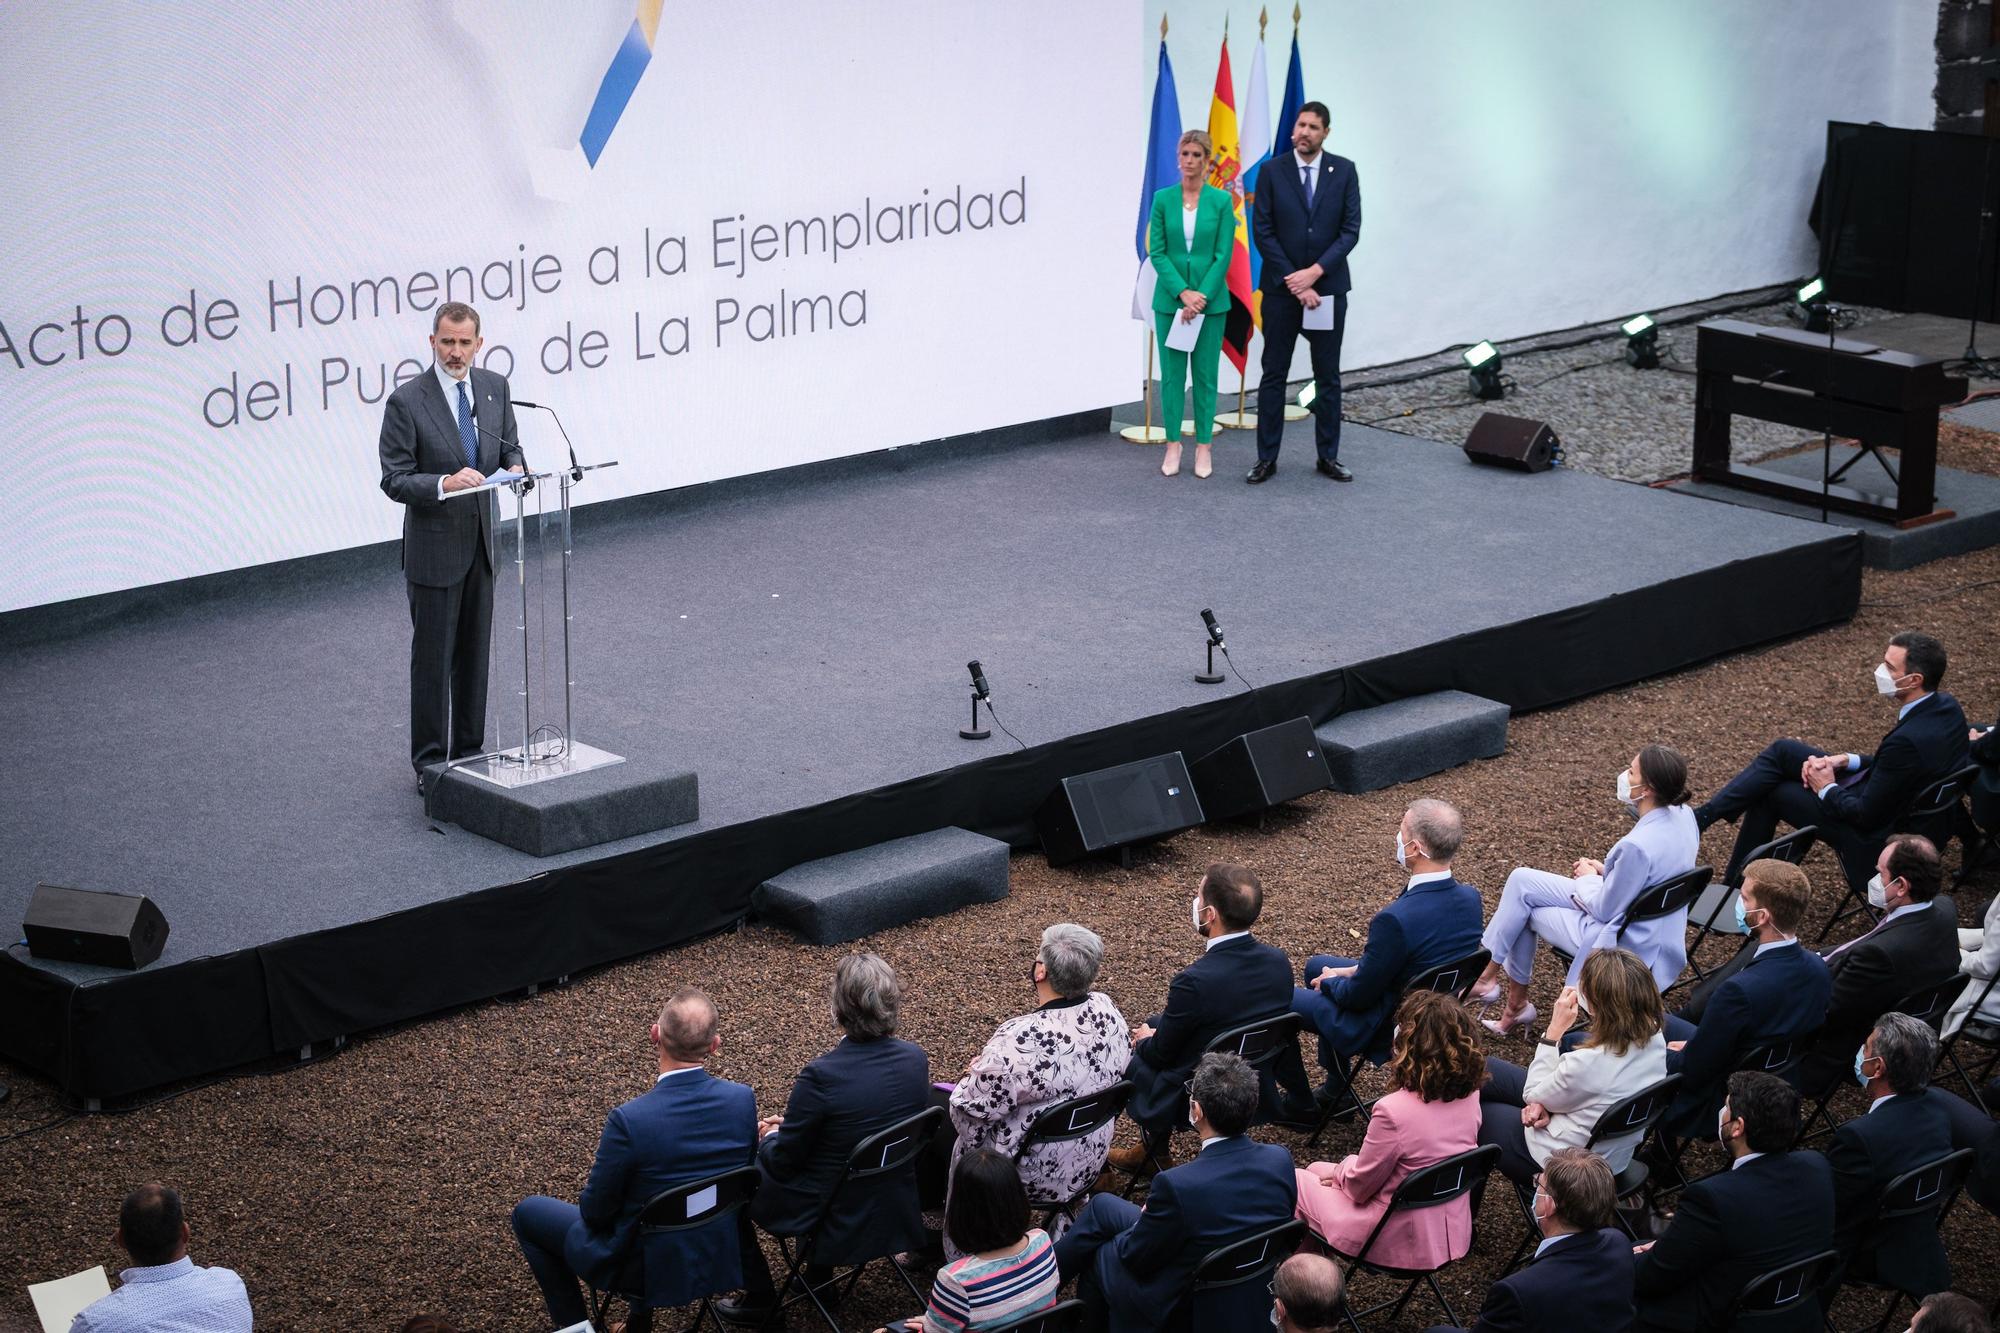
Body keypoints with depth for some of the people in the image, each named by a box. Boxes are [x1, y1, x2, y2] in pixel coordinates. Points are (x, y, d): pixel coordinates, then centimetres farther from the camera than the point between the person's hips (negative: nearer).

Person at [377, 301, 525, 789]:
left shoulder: (495, 388, 1)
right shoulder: (407, 402, -14)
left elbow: (509, 446, 13)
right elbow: (394, 480, -15)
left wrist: (514, 466, -11)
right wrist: (444, 484, -31)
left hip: (482, 541, 5)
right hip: (434, 546, -5)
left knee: (474, 652, 14)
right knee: (432, 656, 2)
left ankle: (469, 750, 25)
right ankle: (429, 762, 10)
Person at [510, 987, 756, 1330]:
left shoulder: (629, 1120, -31)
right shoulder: (743, 1099, -16)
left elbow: (594, 1212, -17)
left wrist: (598, 1172, 6)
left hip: (650, 1268, -5)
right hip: (724, 1258, 5)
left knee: (528, 1212, 19)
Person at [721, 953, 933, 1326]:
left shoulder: (821, 1076, -30)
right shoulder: (916, 1059, -11)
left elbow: (783, 1163, -18)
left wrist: (770, 1136, 6)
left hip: (835, 1218, -6)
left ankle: (760, 1298, 26)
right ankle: (819, 1275, 38)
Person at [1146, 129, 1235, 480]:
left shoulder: (1221, 201, -3)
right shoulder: (1163, 199, 0)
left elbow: (1223, 255, -5)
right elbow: (1157, 252, -3)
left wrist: (1202, 297, -13)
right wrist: (1183, 293, -13)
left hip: (1210, 300, -1)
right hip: (1170, 299, 1)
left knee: (1205, 374, 4)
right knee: (1172, 374, 4)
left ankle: (1203, 447, 10)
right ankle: (1173, 445, 12)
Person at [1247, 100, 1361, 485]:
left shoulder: (1344, 171, 0)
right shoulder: (1271, 171, -2)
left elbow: (1351, 230, -4)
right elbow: (1262, 233, -5)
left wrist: (1315, 272, -15)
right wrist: (1294, 282, -11)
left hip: (1328, 287, 1)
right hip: (1281, 288, -1)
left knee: (1328, 376, 6)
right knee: (1273, 375, 2)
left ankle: (1328, 456, 13)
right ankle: (1267, 457, 7)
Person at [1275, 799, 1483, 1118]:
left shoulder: (1396, 919, -36)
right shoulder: (1470, 899, -11)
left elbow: (1358, 997, -22)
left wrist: (1329, 982, 0)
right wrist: (1356, 970, 6)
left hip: (1384, 1026, -8)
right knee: (1317, 965, 28)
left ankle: (1299, 1103, 27)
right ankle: (1336, 1090, 35)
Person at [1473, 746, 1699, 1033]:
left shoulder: (1638, 846, -34)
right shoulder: (1683, 816, -8)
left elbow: (1604, 910, -21)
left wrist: (1588, 878, -1)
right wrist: (1604, 870, 7)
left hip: (1620, 943, -9)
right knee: (1521, 880, 9)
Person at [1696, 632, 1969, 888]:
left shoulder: (1908, 740, -35)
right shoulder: (1946, 706, -6)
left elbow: (1867, 815, -26)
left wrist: (1827, 789, -8)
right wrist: (1848, 761, 0)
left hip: (1874, 837, -9)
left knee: (1769, 792, 7)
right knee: (1782, 751, 8)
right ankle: (1702, 816, 13)